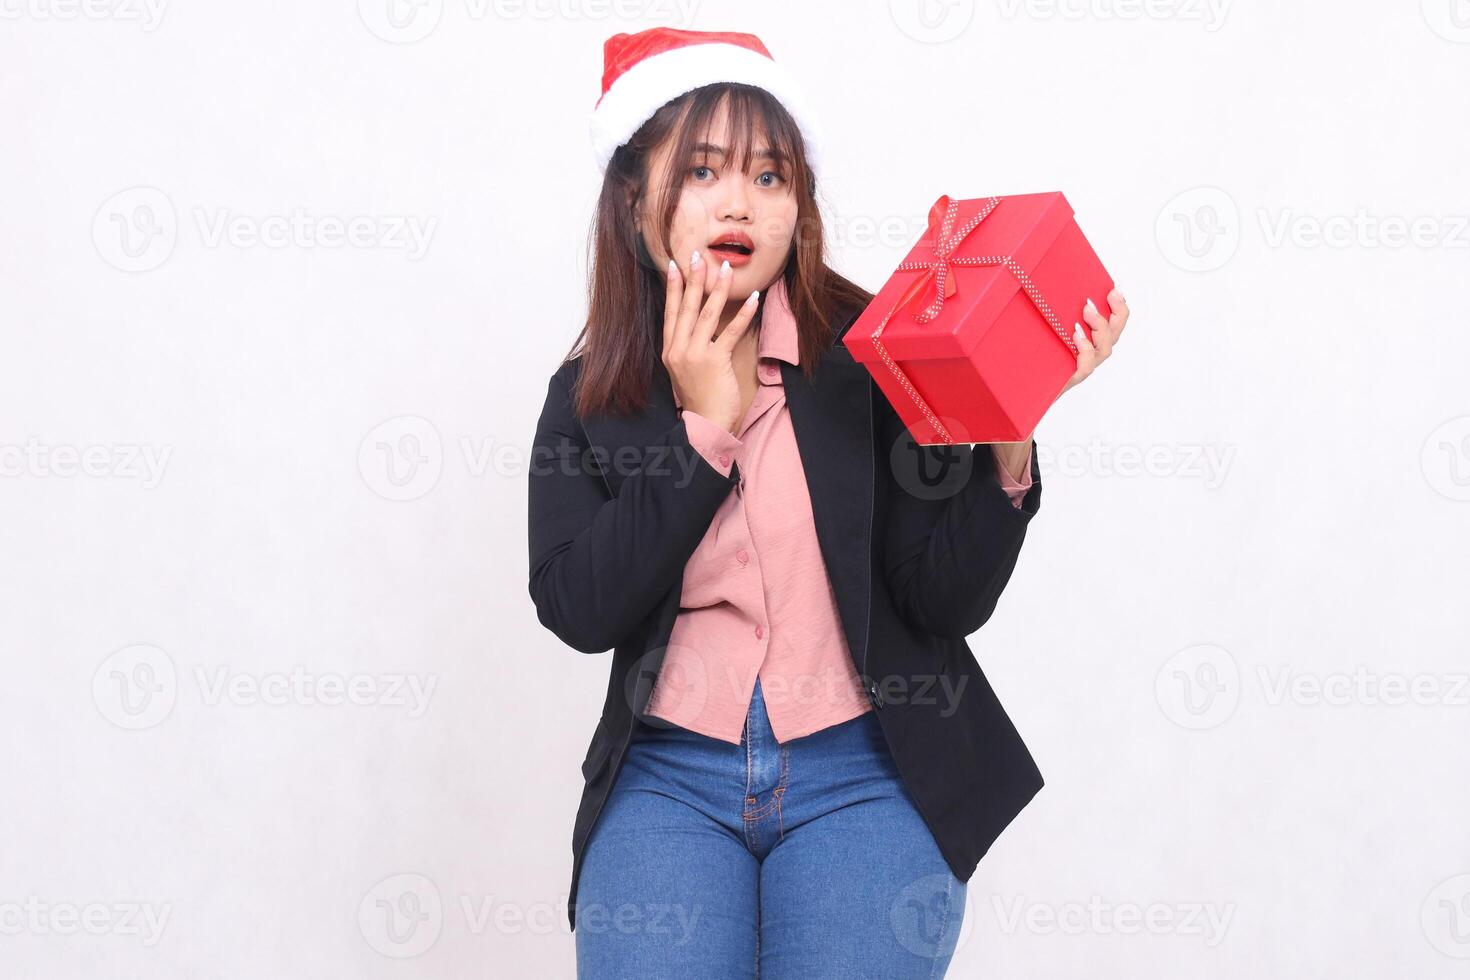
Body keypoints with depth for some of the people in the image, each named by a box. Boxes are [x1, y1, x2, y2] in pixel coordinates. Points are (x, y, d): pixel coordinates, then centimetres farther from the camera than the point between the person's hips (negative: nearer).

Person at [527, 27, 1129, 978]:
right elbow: (580, 612, -7)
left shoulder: (872, 354, -1)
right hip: (669, 778, 1)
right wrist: (704, 426, -9)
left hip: (865, 772, -1)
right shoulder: (589, 395, 6)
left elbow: (949, 600, -6)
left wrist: (1009, 437, -21)